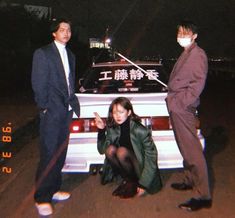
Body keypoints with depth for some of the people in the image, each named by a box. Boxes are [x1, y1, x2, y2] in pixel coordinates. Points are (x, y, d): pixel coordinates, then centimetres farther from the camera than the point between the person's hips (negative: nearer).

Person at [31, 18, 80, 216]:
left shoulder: (70, 55, 16)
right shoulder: (43, 53, -5)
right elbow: (38, 83, -8)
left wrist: (72, 102, 9)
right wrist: (44, 107, -11)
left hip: (66, 111, 7)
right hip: (51, 112, -7)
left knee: (60, 153, 12)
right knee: (49, 155, -6)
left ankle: (53, 190, 24)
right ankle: (42, 198, 4)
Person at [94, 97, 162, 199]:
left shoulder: (141, 130, -22)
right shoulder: (112, 129, -7)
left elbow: (151, 156, -20)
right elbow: (102, 150, -7)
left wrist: (143, 184, -22)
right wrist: (101, 130, -20)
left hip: (140, 168, -4)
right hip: (125, 166, 5)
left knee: (122, 151, -30)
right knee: (110, 149, -23)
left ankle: (133, 181, -7)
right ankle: (126, 179, -4)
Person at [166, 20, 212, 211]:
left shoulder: (197, 54, -10)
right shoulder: (186, 54, 21)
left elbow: (198, 83, -18)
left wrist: (181, 102, -19)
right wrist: (173, 98, 14)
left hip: (183, 109, -10)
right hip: (177, 108, 10)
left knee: (192, 150, -10)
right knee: (185, 148, 18)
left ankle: (203, 196, -6)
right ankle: (189, 181, 32)